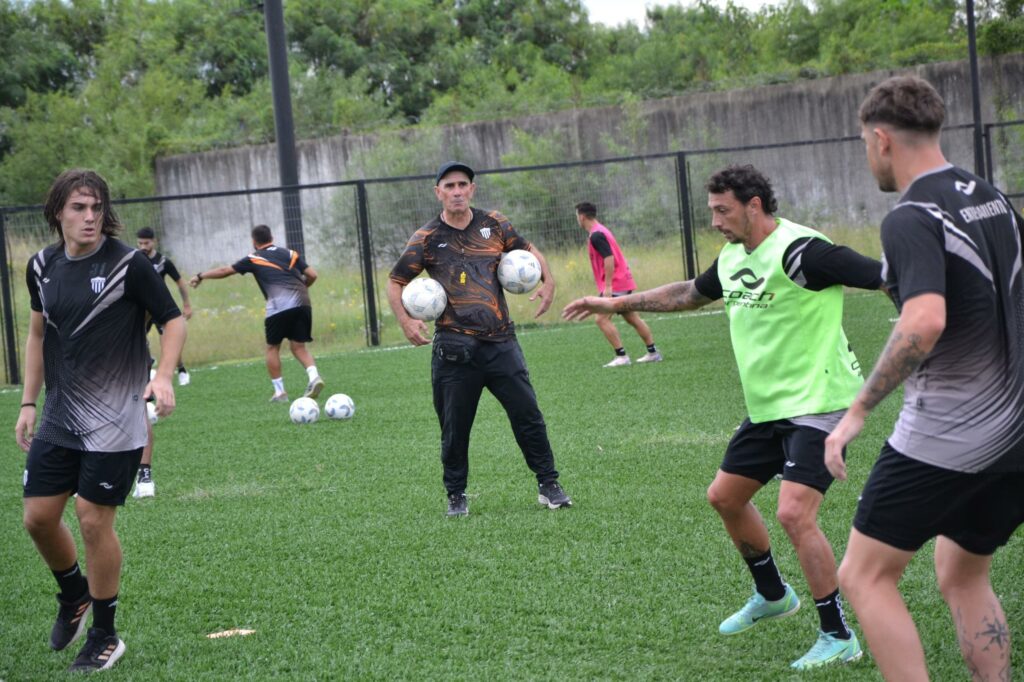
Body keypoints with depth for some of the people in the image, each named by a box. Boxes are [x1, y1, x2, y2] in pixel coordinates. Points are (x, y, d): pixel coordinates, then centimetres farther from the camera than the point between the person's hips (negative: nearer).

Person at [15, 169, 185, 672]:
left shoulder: (127, 264, -11)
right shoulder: (43, 266, 4)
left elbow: (173, 321, -5)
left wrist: (164, 377, -22)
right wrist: (28, 403, 13)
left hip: (113, 422, -5)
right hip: (59, 418, 5)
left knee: (94, 521, -4)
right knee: (38, 516, 6)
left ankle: (104, 636, 14)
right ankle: (74, 597, 35)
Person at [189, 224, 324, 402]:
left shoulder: (254, 259, 14)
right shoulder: (289, 253, 22)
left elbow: (225, 271, 22)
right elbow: (312, 275, 14)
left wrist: (201, 276, 36)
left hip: (279, 306, -3)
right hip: (302, 303, 3)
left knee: (272, 348, 12)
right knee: (298, 347, 12)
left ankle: (279, 391, 8)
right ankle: (314, 376, -12)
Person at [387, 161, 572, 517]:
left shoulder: (494, 224, 7)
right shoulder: (427, 238, 1)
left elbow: (528, 250, 21)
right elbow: (395, 282, 7)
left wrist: (547, 281, 3)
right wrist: (405, 321, -8)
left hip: (500, 343, 2)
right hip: (454, 349, -1)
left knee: (528, 414, -1)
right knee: (455, 427, 5)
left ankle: (548, 486, 10)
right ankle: (456, 495, 21)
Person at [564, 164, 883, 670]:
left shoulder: (798, 250, -21)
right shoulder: (733, 257, 8)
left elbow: (886, 278, -25)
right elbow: (690, 293, 28)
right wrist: (617, 303, 31)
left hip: (817, 403, -10)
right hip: (768, 407, 10)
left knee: (794, 514, -20)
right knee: (725, 496, 18)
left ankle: (839, 638, -7)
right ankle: (772, 596, 40)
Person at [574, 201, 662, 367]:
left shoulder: (596, 235, -15)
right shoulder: (601, 231, 16)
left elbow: (609, 258, -24)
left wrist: (607, 286, -25)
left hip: (614, 284, -10)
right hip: (625, 282, 10)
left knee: (601, 318, -11)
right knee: (633, 318, 13)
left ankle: (621, 356, -14)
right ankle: (653, 353, 16)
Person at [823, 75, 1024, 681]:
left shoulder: (912, 219, -17)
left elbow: (925, 321, -33)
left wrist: (859, 410, -25)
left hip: (944, 442, -8)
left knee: (866, 576, 3)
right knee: (965, 578, 22)